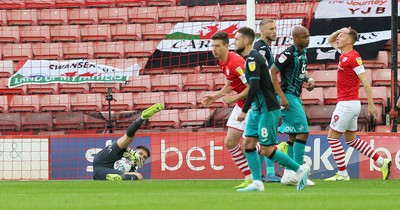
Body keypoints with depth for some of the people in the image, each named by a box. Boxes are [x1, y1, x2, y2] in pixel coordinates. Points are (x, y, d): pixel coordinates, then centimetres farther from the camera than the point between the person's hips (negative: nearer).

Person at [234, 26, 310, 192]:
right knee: (248, 143, 3)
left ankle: (300, 169, 4)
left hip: (268, 110, -10)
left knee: (266, 150, -7)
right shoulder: (251, 58, 14)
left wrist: (244, 110, -22)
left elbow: (254, 87, -25)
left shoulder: (253, 59, -17)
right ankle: (257, 183, 4)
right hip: (257, 109, 10)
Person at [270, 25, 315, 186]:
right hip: (288, 96, -10)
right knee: (303, 132, -13)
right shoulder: (289, 54, -16)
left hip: (296, 97, 10)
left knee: (293, 136, 11)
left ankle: (288, 174, 15)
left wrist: (309, 80, 5)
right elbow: (272, 72, -17)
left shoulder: (303, 53, 11)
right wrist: (282, 97, -21)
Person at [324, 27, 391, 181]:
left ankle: (342, 174, 1)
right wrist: (341, 30, 9)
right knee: (351, 139, 15)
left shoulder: (353, 57, -16)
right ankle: (382, 162, 16)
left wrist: (371, 104, -21)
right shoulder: (344, 54, 11)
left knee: (333, 137, -3)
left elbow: (365, 81, -19)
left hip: (347, 103, -10)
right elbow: (330, 40, 29)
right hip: (348, 103, 10)